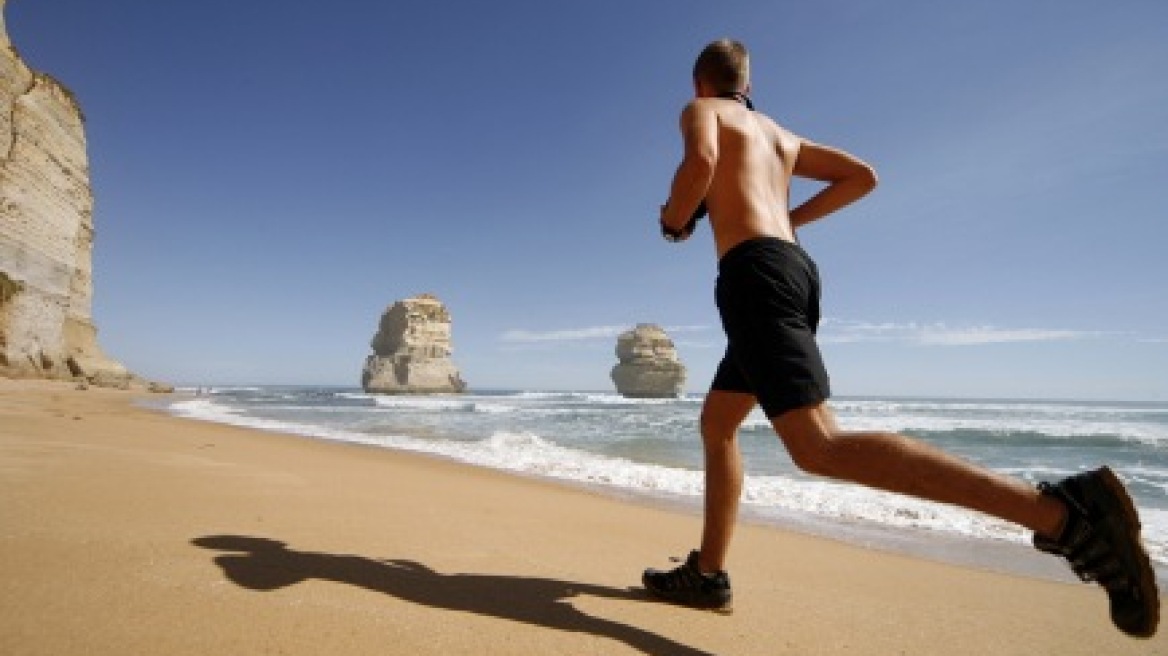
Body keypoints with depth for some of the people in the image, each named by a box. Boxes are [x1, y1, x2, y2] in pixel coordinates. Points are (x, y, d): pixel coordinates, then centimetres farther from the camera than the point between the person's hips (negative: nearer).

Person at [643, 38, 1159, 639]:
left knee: (820, 449, -20)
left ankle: (1061, 511, -25)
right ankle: (706, 574, 16)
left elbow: (700, 161, -14)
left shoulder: (700, 111, 11)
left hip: (756, 275, -9)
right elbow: (863, 176, 28)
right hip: (795, 274, 9)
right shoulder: (780, 134, 31)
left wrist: (673, 217, 6)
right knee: (715, 424, 16)